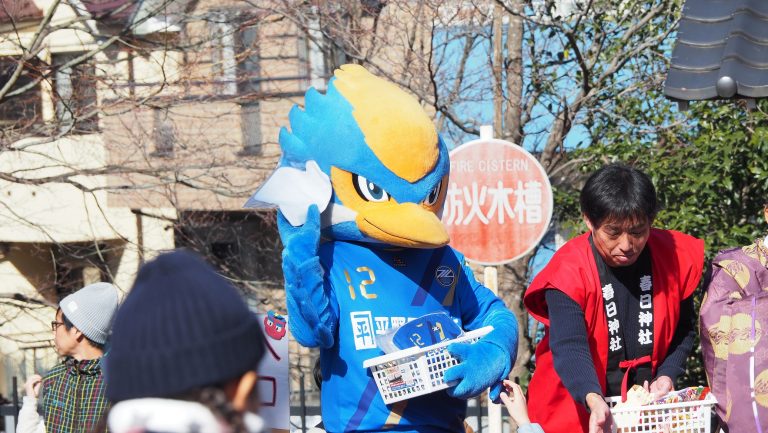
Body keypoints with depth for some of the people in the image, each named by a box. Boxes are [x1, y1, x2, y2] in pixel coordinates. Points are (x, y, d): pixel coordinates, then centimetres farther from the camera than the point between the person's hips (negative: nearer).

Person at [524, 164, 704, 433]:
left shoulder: (675, 258, -7)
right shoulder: (568, 272, -19)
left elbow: (683, 329, 7)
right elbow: (569, 346, -31)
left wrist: (667, 375, -10)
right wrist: (594, 400, -47)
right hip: (578, 411, -3)